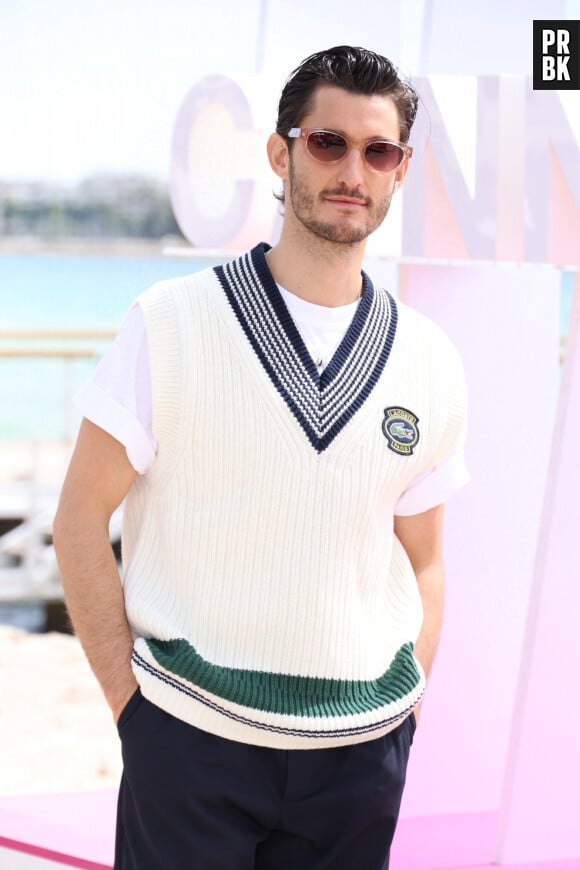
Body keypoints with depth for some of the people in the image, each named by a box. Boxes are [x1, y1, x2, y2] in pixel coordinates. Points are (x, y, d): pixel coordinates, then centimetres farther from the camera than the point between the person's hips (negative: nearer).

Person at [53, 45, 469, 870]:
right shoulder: (171, 323, -5)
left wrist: (405, 733, 5)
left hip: (362, 752, 3)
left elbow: (422, 565, 10)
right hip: (189, 736, -2)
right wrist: (129, 703, -5)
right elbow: (82, 516, -2)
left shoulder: (430, 364, 3)